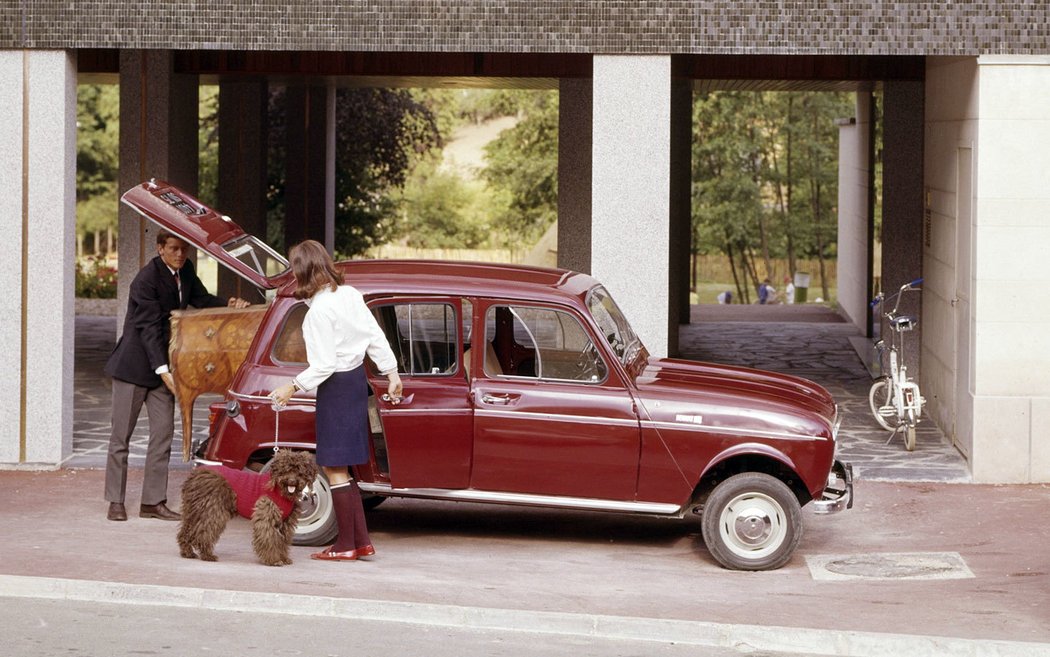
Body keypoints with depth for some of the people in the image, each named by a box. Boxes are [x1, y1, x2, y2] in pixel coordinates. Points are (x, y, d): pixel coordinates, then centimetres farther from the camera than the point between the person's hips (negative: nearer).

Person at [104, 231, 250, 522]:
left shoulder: (185, 271, 4)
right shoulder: (147, 279, -19)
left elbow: (200, 299, 16)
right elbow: (149, 328, -23)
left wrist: (228, 304, -5)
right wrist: (163, 371, -28)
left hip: (162, 365, 7)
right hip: (134, 364, -7)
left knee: (163, 432, 3)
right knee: (121, 435, 1)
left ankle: (153, 501, 7)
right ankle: (115, 501, 7)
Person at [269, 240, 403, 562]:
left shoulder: (319, 311, -21)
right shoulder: (349, 294, 4)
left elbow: (324, 365, -21)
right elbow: (376, 336, 7)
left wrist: (293, 387, -11)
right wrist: (392, 373, 14)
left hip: (336, 387, -9)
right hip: (357, 378, 9)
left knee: (334, 468, 1)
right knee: (341, 467, 15)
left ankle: (346, 545, 6)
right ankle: (361, 540, 17)